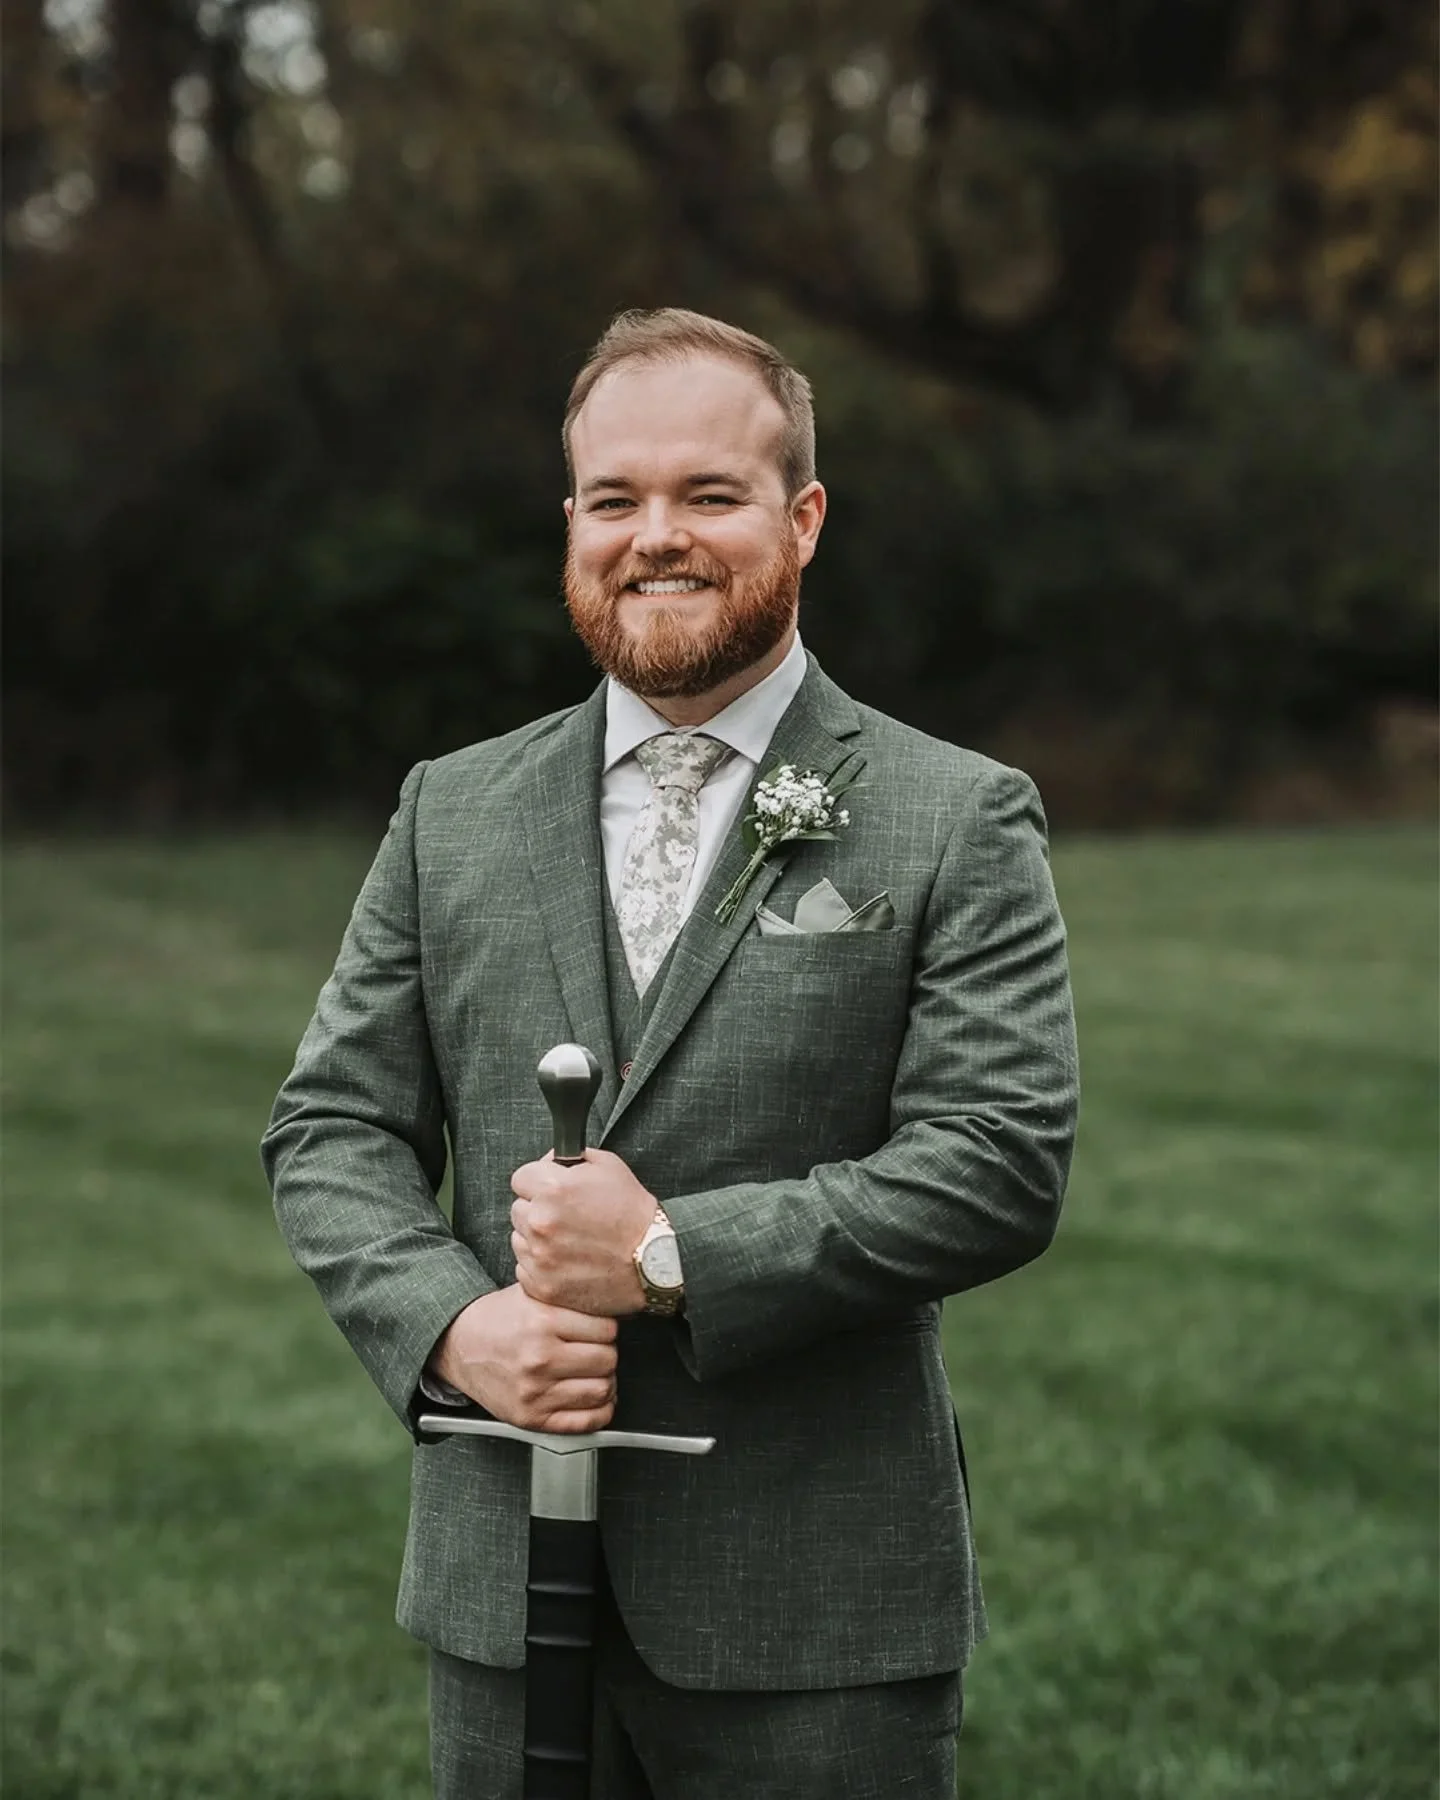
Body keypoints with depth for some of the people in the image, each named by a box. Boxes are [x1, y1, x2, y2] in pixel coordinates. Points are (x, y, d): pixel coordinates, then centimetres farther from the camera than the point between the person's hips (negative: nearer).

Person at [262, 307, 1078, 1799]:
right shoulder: (450, 816, 10)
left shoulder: (958, 824, -1)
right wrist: (453, 1323, -12)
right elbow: (330, 1128, 8)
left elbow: (1003, 1165, -10)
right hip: (502, 1588, 3)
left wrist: (670, 1255, -17)